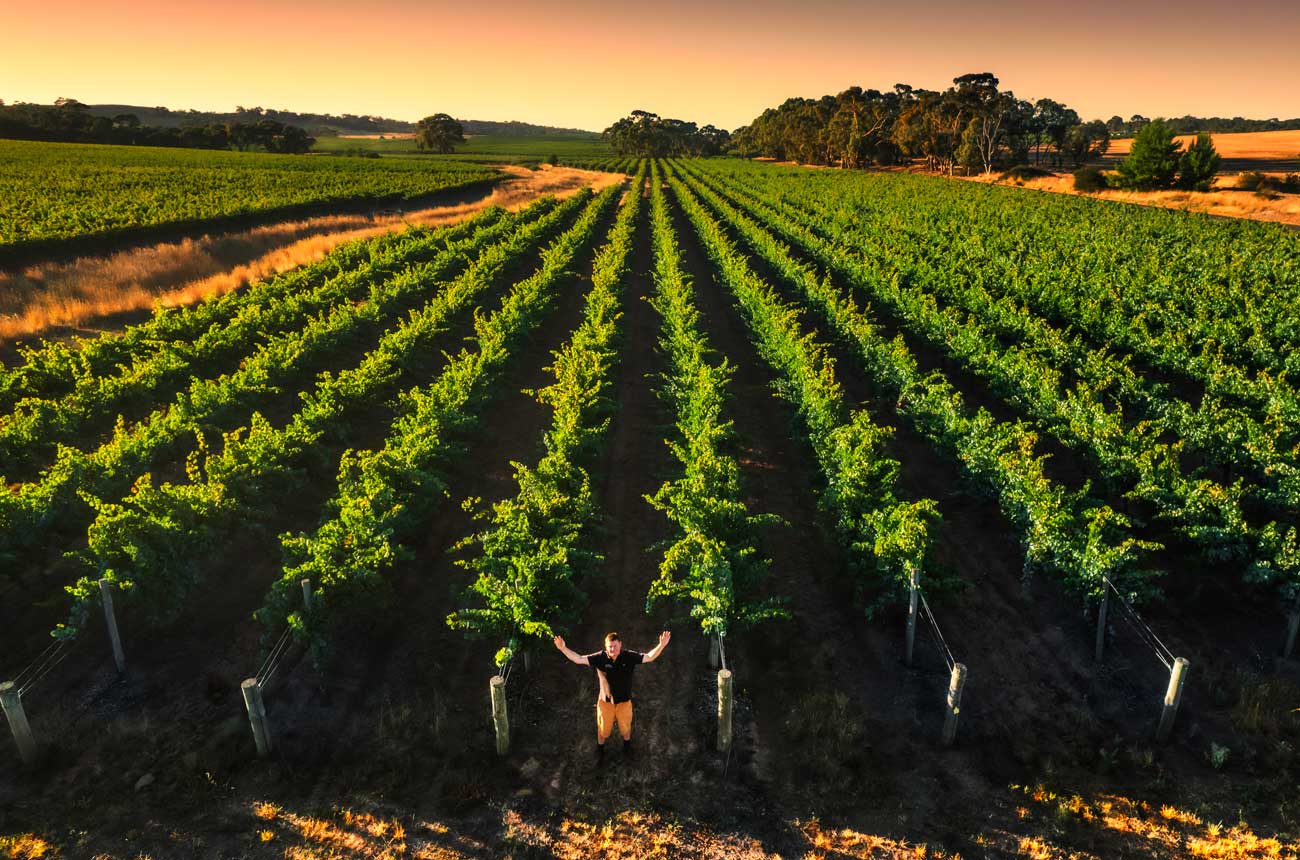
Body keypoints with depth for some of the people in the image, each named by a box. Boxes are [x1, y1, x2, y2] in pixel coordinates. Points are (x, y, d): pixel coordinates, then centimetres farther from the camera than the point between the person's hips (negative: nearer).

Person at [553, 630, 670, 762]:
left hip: (624, 701, 0)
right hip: (605, 701, 0)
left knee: (625, 727, 24)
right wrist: (563, 648, -38)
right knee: (603, 728, 21)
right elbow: (579, 659, -24)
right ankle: (600, 748, 51)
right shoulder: (600, 657, -22)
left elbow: (649, 657, -23)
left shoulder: (629, 656, -21)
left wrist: (661, 645, -40)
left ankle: (627, 744, 56)